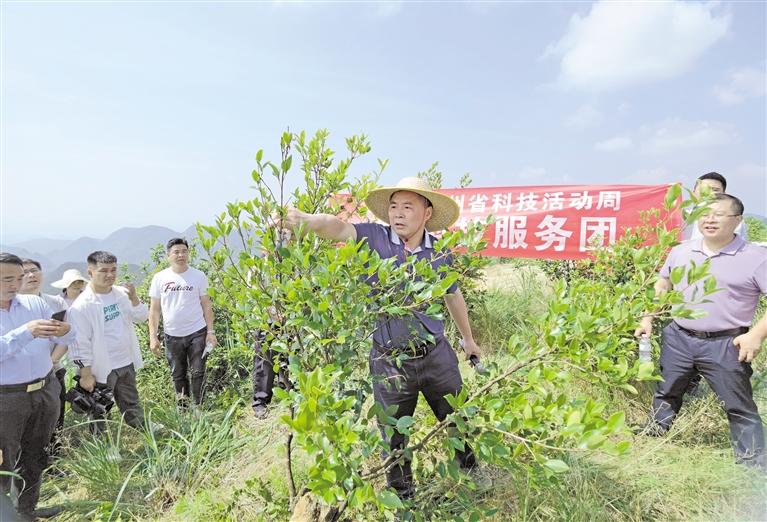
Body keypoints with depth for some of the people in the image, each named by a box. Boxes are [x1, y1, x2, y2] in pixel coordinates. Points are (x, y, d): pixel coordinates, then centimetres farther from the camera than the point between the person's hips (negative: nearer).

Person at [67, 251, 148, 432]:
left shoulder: (122, 293, -2)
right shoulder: (82, 305, -19)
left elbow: (141, 317, 0)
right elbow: (80, 344, -17)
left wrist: (133, 298, -17)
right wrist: (86, 375, -16)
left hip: (126, 363, 6)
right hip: (101, 368, -5)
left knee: (131, 404, 24)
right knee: (100, 413, 14)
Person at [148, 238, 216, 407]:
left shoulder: (198, 276, -2)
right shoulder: (160, 278, -1)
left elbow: (206, 305, 1)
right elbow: (154, 309, 3)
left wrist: (210, 332, -5)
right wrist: (153, 336, -3)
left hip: (197, 333, -1)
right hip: (172, 335, 2)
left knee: (198, 372, 3)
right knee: (178, 374, 14)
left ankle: (199, 407, 18)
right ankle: (182, 407, 30)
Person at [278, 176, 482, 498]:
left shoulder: (440, 250, -2)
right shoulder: (374, 238, -10)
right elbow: (339, 227, -29)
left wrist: (468, 338, 24)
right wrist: (306, 220, -51)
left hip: (437, 354, 2)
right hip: (389, 361, -2)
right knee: (394, 437, 16)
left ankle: (473, 473, 49)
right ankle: (401, 494, 42)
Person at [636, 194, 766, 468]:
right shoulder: (680, 252, 4)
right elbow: (662, 285, 16)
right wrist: (648, 318, 9)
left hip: (725, 345, -4)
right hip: (678, 338, 4)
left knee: (739, 407, 6)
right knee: (665, 391, 18)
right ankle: (655, 431, 38)